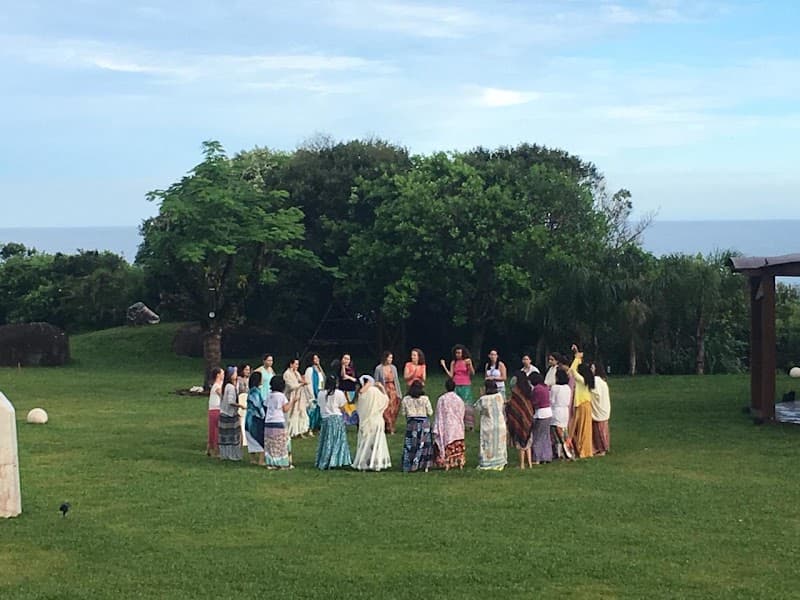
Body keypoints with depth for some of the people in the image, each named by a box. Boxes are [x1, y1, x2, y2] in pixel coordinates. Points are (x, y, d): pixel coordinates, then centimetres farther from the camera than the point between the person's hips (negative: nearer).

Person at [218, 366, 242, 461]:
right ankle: (232, 454, 3)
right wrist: (240, 405, -15)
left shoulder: (225, 386, 10)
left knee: (225, 436, 11)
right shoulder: (231, 387, -17)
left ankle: (225, 454, 15)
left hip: (224, 413, 9)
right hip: (231, 415, -9)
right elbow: (231, 401, -24)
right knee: (233, 435, 0)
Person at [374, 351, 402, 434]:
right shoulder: (379, 368, -3)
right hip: (384, 391, -4)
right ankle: (385, 428, 1)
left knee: (393, 411, 3)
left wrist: (399, 393, 9)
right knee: (385, 411, -7)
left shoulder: (393, 368, 8)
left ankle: (391, 429, 11)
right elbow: (376, 382, -1)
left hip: (393, 391, 4)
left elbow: (396, 380, 12)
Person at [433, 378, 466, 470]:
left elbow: (439, 415, -5)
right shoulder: (459, 400, -1)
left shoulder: (441, 399, -8)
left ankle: (446, 464, -3)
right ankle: (460, 463, 11)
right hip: (457, 427, 2)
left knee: (447, 446, 1)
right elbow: (462, 415, 6)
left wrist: (436, 429, 0)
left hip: (446, 426, -2)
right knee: (458, 446, 11)